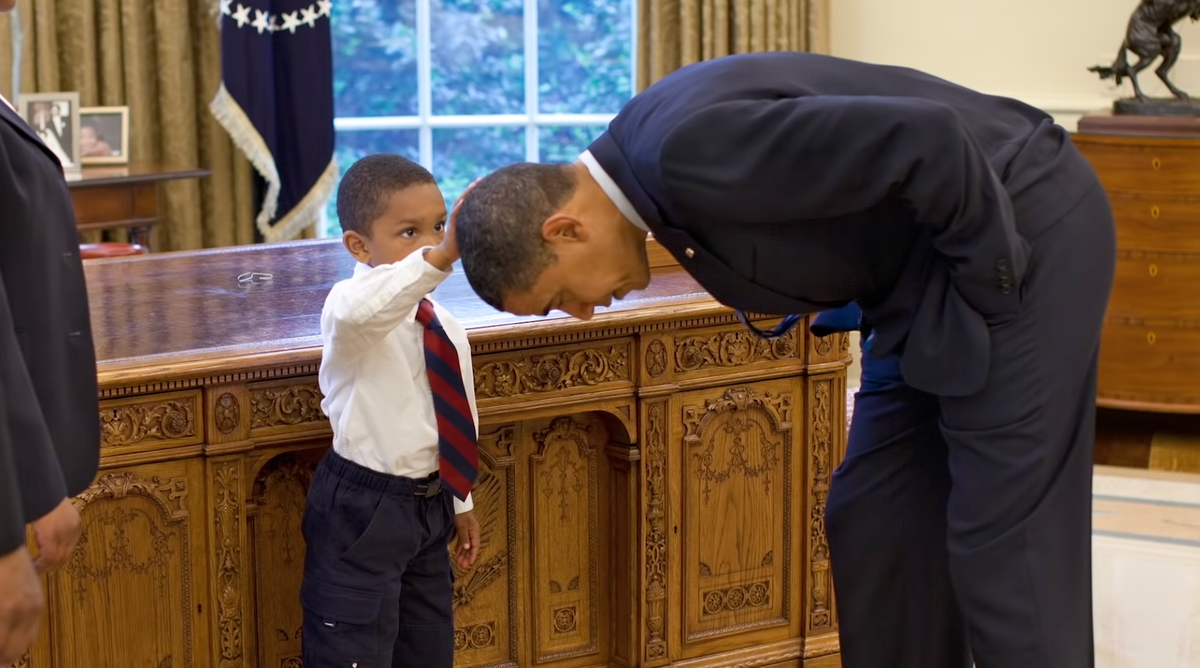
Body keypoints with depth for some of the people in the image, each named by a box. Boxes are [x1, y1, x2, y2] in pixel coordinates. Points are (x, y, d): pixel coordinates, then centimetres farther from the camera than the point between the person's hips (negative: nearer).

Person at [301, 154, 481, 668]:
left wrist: (460, 502, 21)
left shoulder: (447, 328, 6)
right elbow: (362, 311, -45)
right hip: (362, 510, -8)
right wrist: (440, 257, -56)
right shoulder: (349, 302, -18)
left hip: (430, 503, 8)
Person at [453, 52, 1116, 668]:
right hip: (926, 280, 9)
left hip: (1024, 228, -9)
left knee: (1001, 537, -6)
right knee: (873, 526, 10)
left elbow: (928, 140, -29)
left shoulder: (693, 150, -27)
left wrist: (990, 283, -18)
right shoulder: (646, 159, 3)